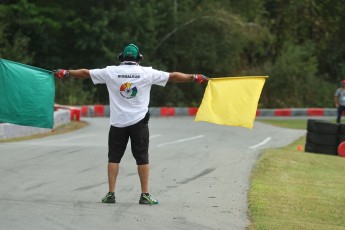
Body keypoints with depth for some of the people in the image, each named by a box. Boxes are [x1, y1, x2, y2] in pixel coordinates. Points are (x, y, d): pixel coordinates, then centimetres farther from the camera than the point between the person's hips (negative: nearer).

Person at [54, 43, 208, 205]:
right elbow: (173, 76, 3)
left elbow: (85, 73, 8)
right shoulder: (147, 73, -1)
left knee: (114, 157, 8)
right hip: (139, 121, -1)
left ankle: (110, 194, 5)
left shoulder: (111, 72, 0)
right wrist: (194, 78, 13)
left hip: (118, 122, 1)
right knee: (142, 158, 5)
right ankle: (145, 195, 4)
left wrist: (65, 73, 21)